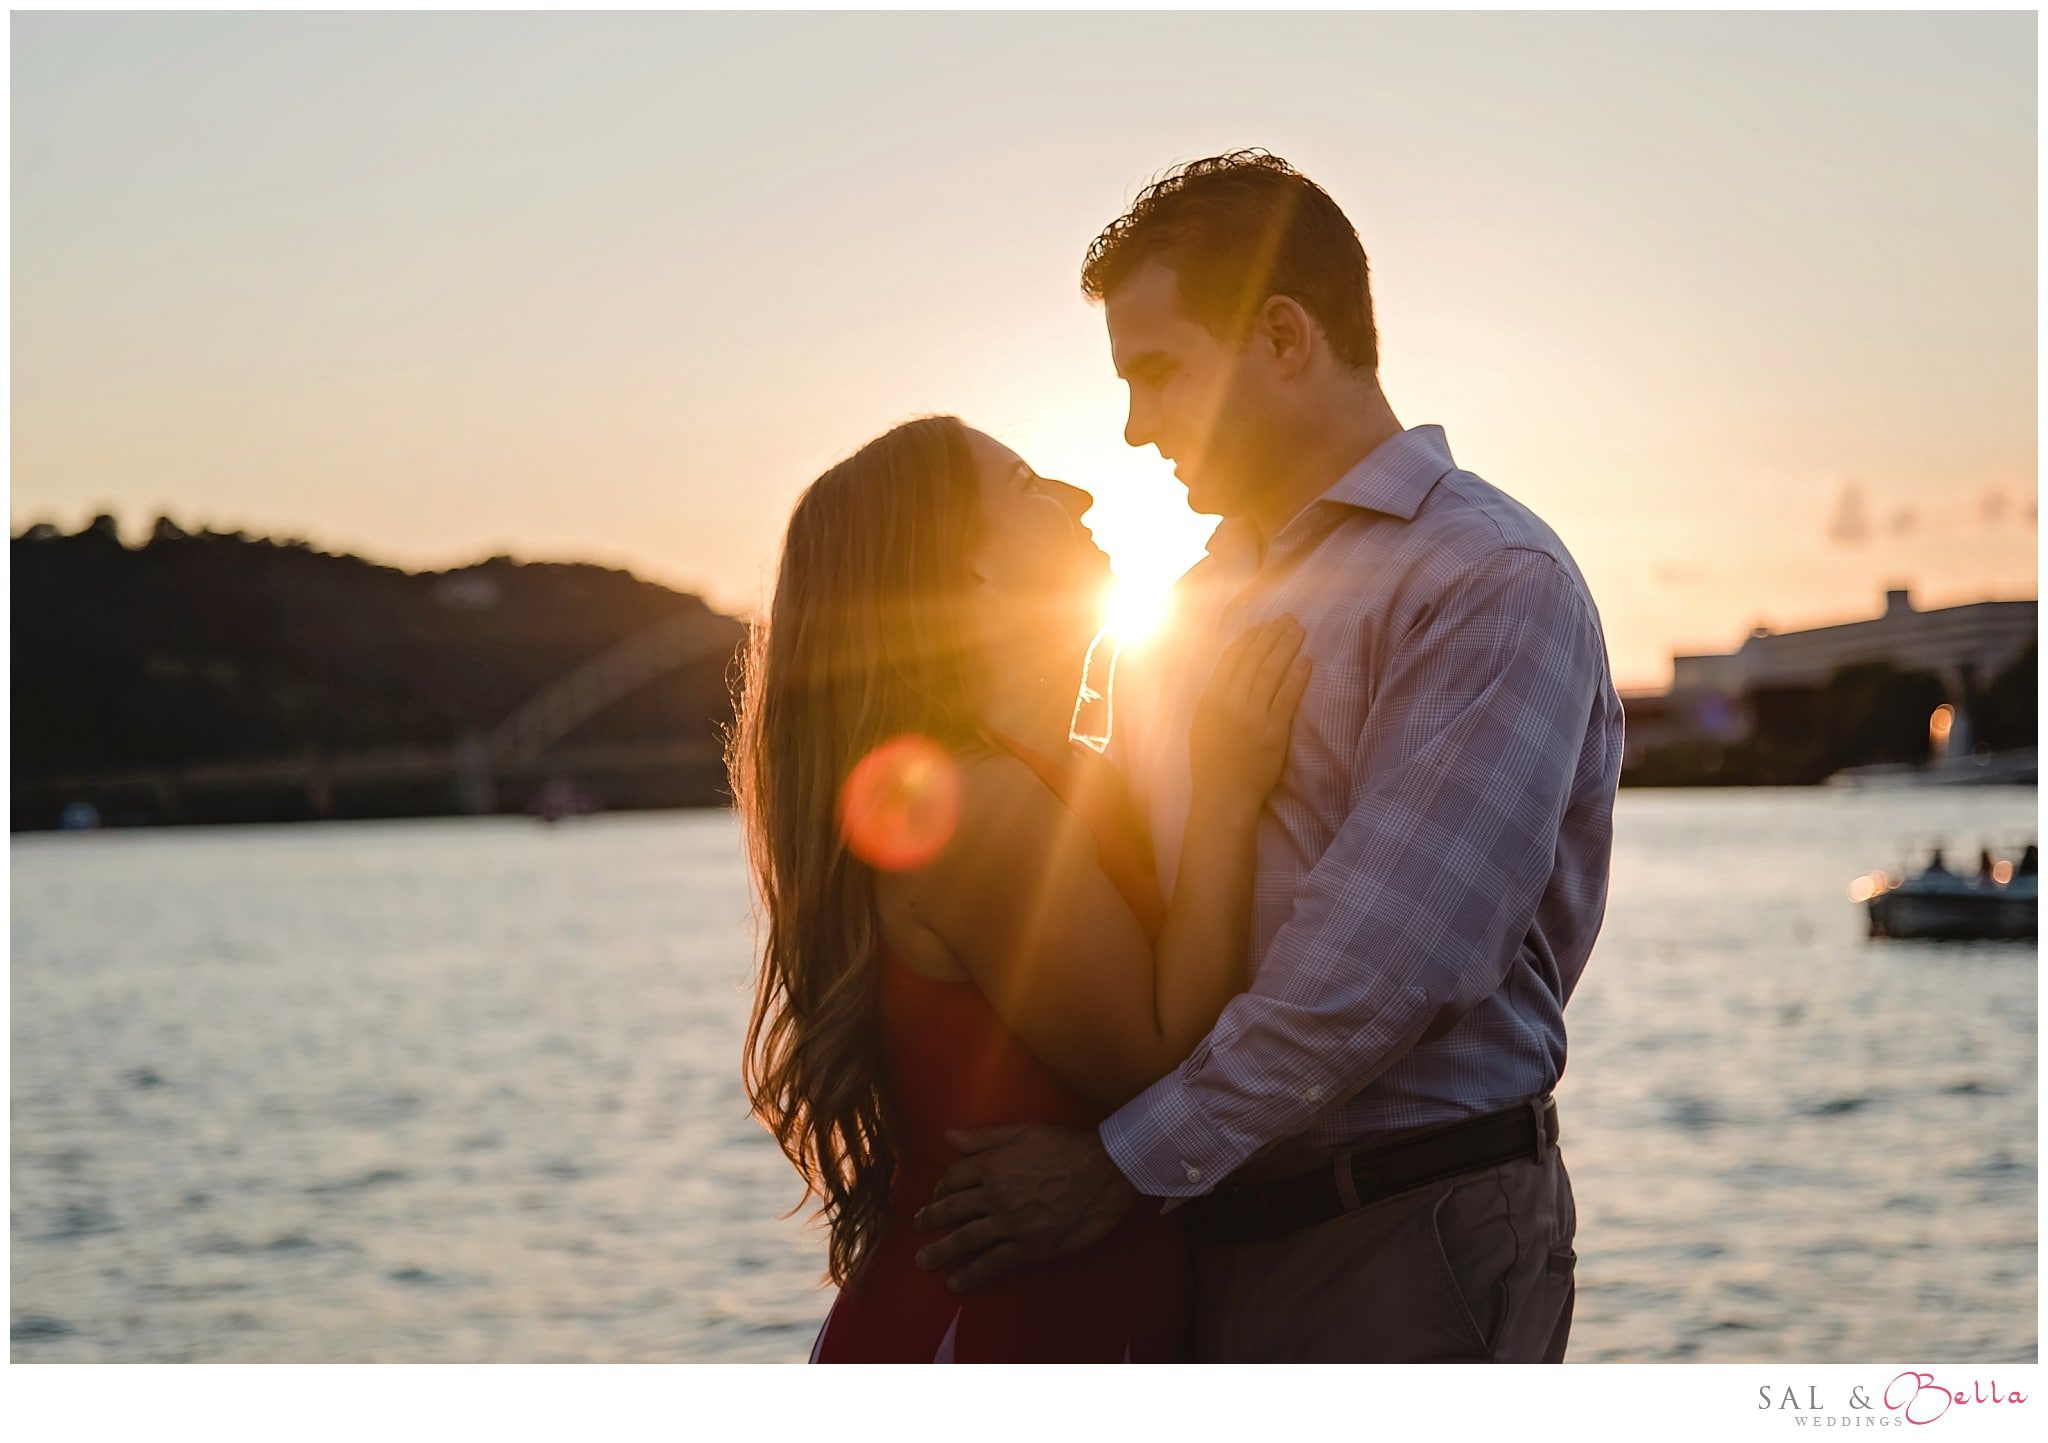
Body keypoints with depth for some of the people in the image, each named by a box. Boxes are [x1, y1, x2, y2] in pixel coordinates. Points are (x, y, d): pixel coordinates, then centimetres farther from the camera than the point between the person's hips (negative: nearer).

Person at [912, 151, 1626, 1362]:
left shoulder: (1491, 581, -11)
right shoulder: (1205, 602, 17)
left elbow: (1381, 967, -20)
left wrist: (1125, 1167, -17)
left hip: (1408, 1248, -7)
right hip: (1207, 1237, 7)